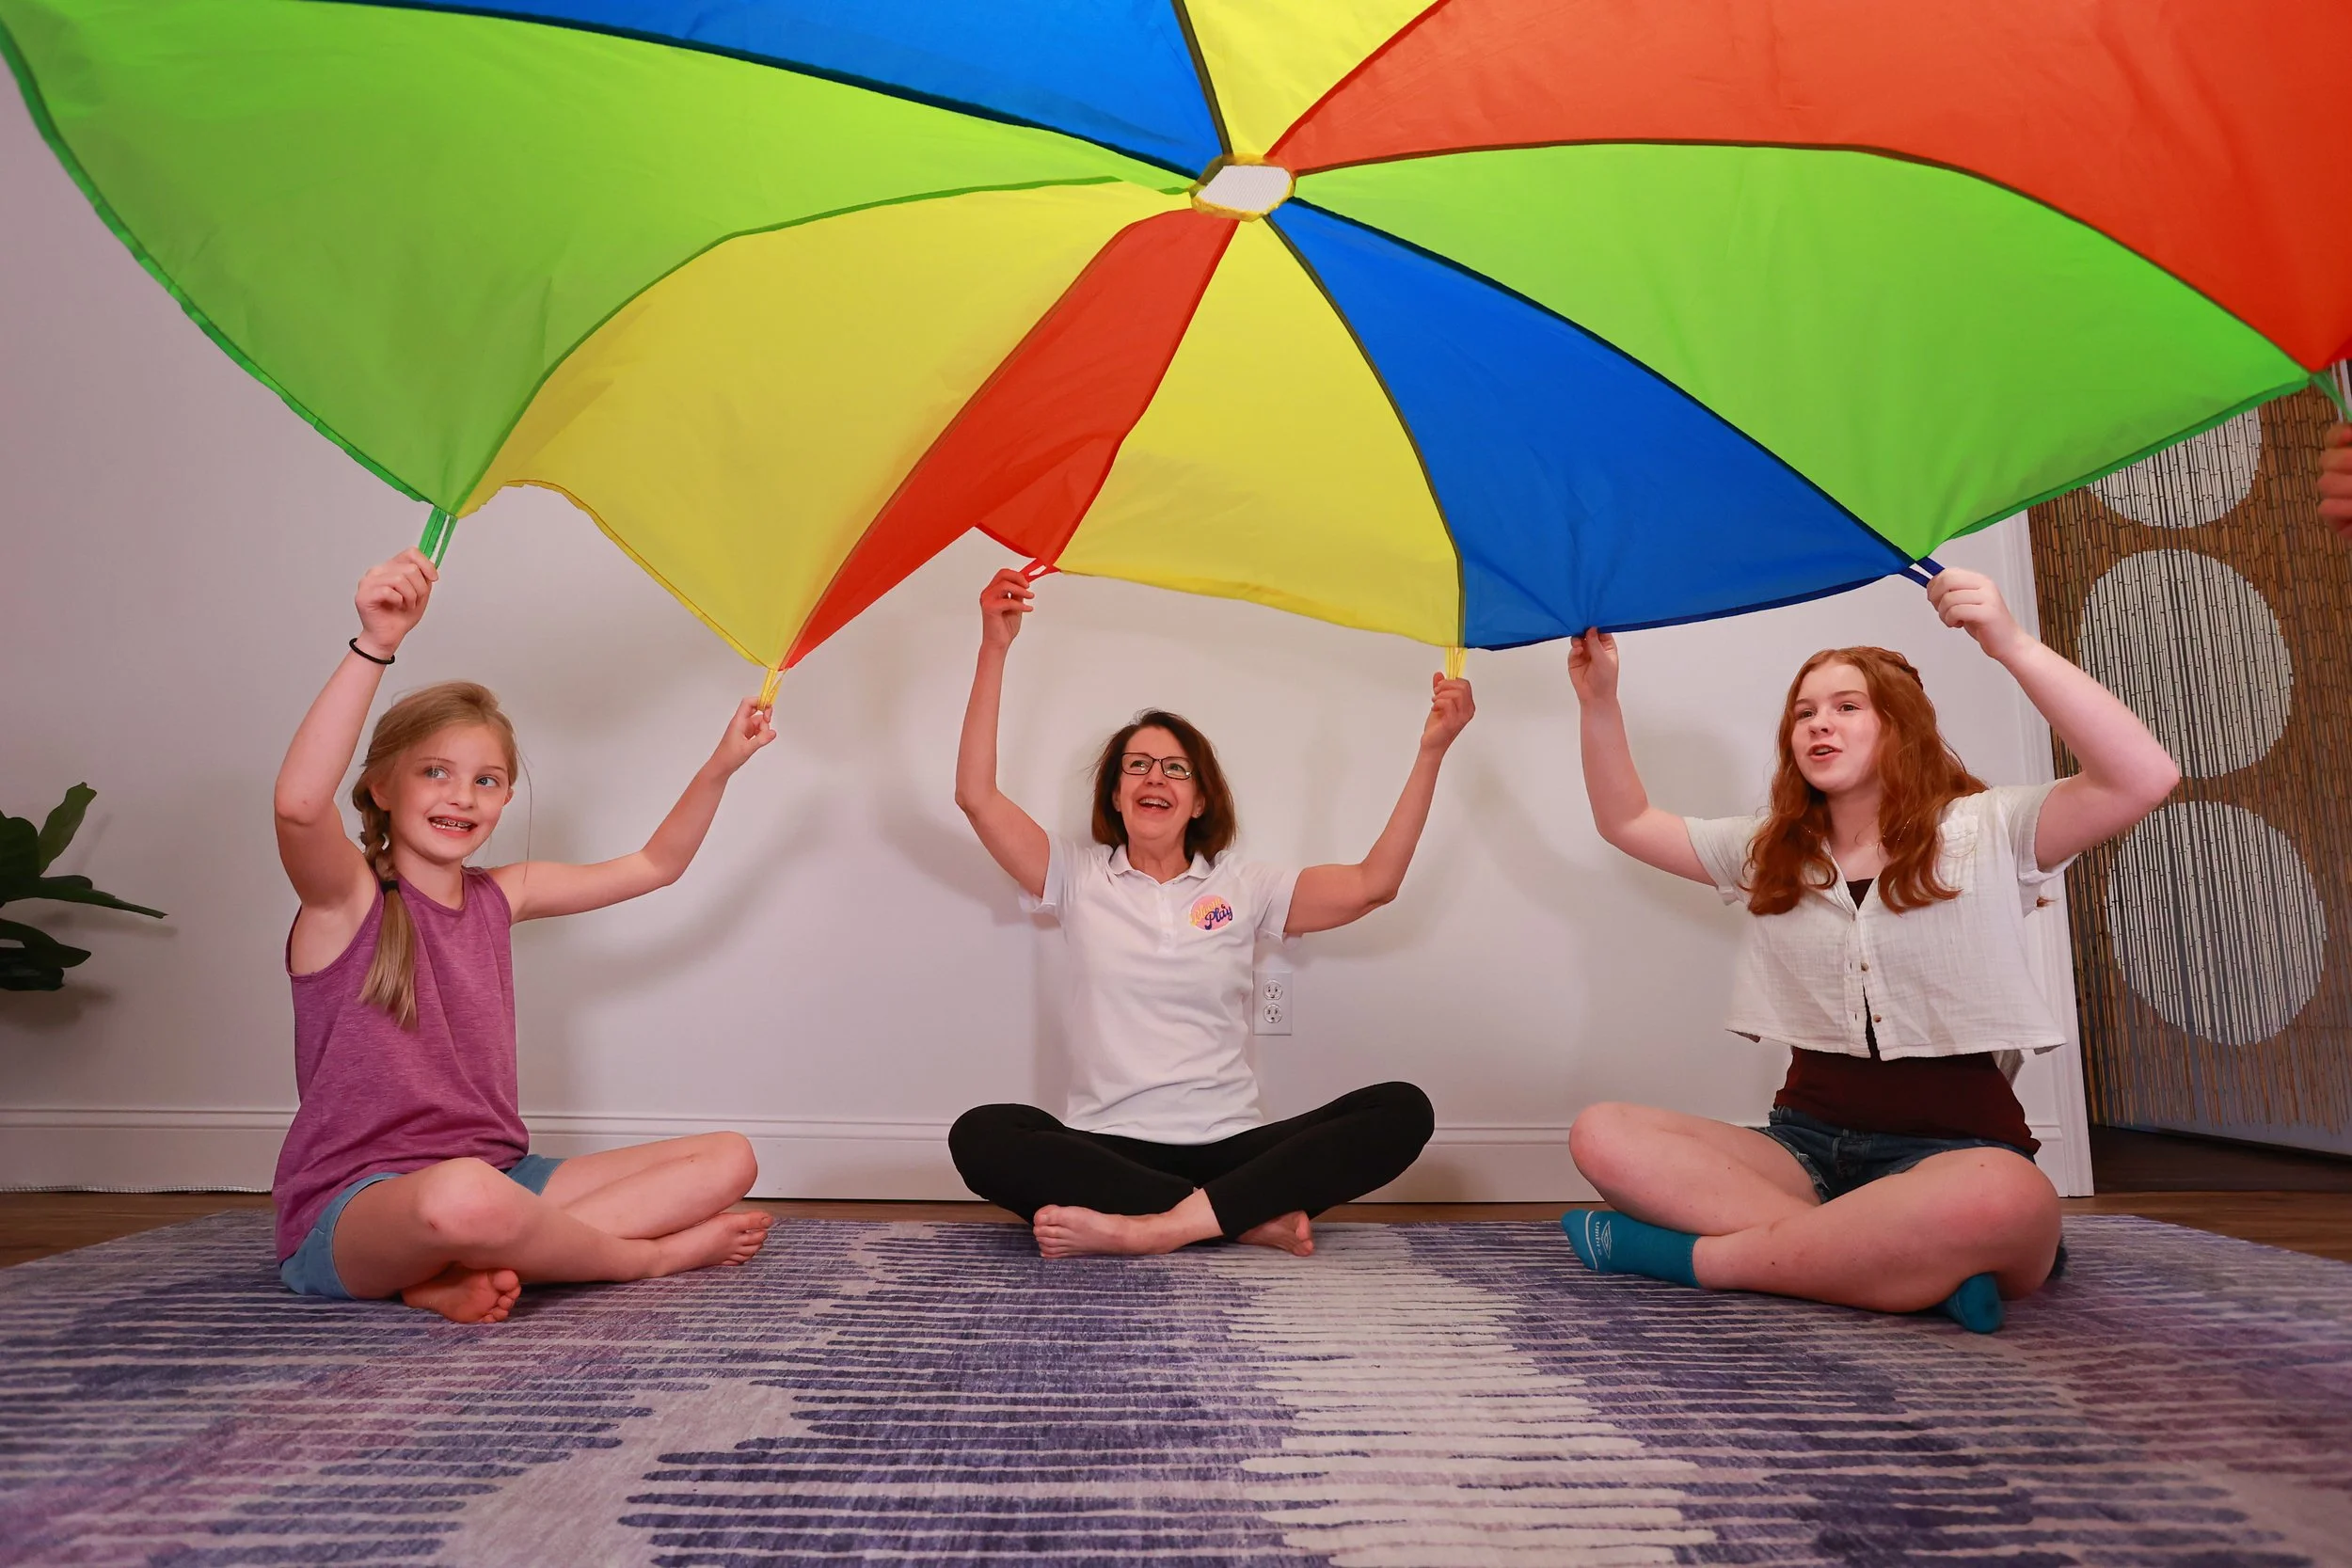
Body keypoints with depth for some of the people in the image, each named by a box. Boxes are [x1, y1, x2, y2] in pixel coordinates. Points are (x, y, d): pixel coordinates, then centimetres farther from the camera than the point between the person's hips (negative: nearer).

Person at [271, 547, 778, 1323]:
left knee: (730, 1159, -4)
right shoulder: (347, 896, -6)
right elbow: (299, 804, -29)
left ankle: (475, 1272, -19)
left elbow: (653, 866, 20)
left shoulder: (499, 897, 12)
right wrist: (375, 644, -35)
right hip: (352, 1208, -7)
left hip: (499, 1178, 7)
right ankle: (655, 1253, -12)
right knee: (464, 1195, -43)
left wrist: (721, 766, 8)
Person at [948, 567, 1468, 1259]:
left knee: (1403, 1111, -23)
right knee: (980, 1137, -32)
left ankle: (1152, 1228, -33)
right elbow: (977, 797, -1)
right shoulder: (1079, 877, 10)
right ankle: (1252, 1219, -28)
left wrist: (1431, 751, -7)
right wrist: (994, 650, -8)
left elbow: (1370, 885, 0)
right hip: (1106, 1148, -1)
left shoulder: (1244, 886, 11)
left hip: (1229, 1150, 1)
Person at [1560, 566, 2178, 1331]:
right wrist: (1599, 701, 6)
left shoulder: (1984, 832, 1)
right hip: (1807, 1143, 4)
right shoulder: (1767, 853, 15)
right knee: (1602, 1136, -21)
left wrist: (2014, 646, -23)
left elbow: (2144, 779, -14)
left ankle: (1699, 1253, -23)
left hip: (1952, 1145, -4)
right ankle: (1922, 1267, -26)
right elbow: (1627, 821, 18)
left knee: (2002, 1202, -42)